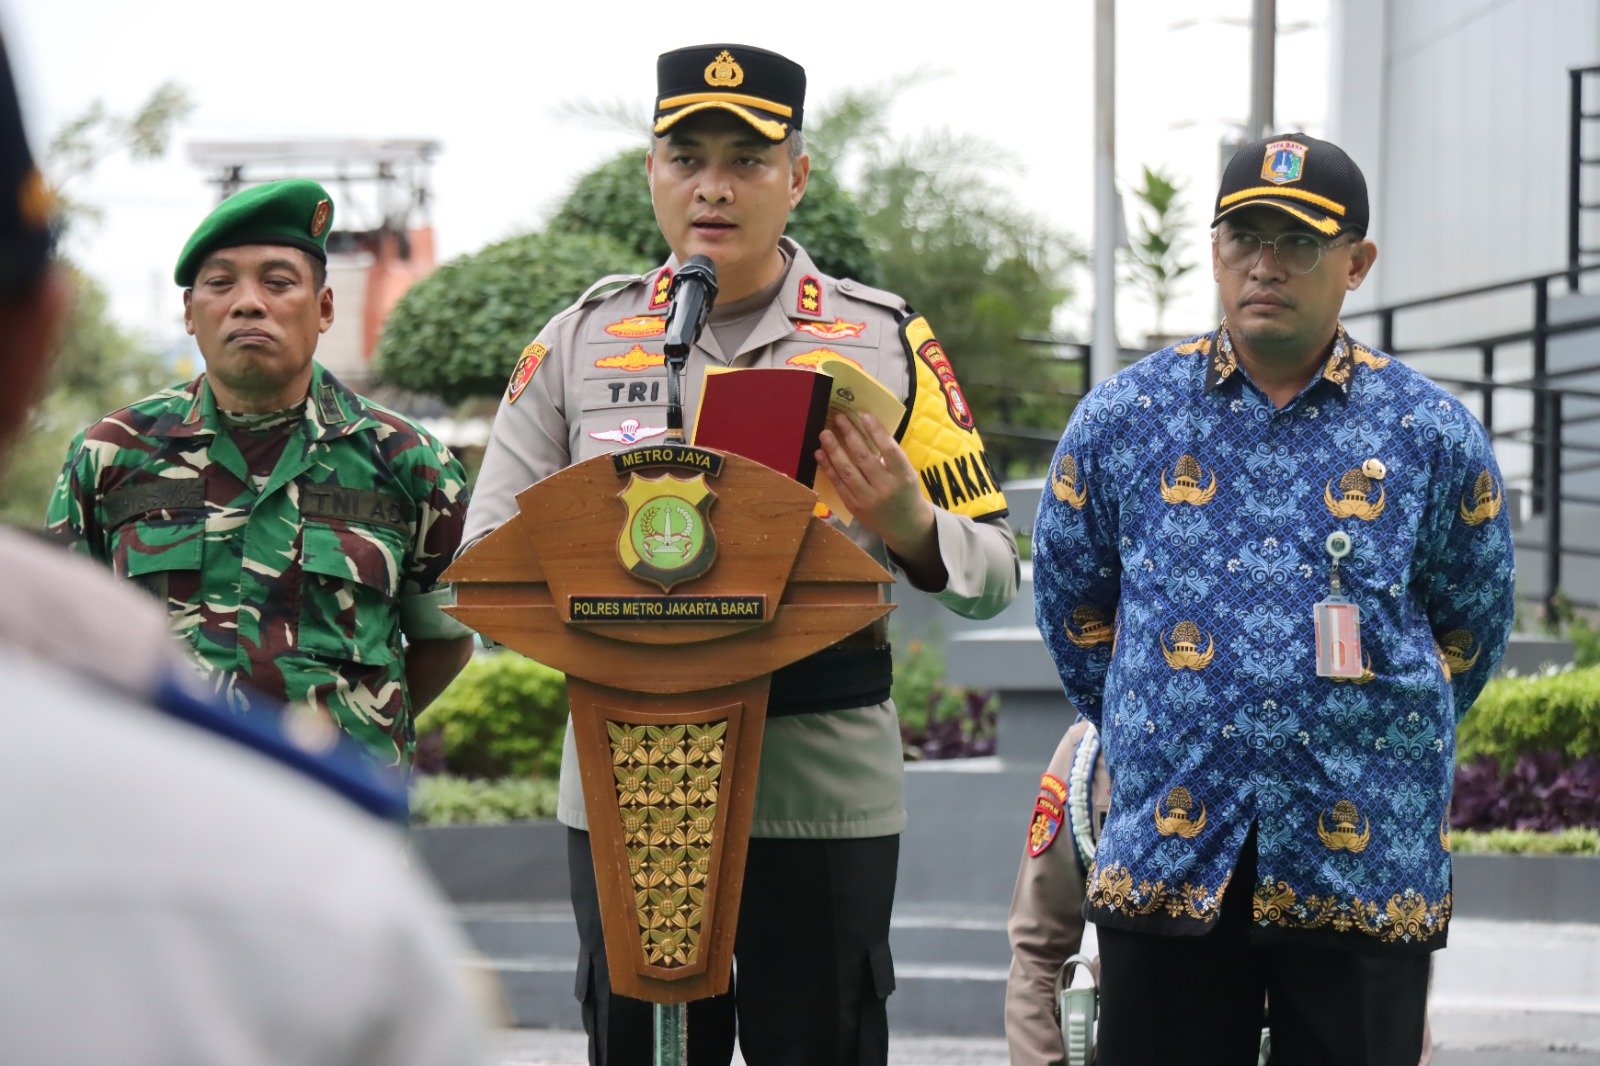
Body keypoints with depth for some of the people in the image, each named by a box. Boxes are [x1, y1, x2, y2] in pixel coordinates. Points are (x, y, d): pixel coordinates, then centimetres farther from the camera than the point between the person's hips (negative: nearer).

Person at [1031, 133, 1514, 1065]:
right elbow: (1072, 603, 17)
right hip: (1167, 863, 1)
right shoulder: (1122, 419, 5)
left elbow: (1470, 628, 15)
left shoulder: (1434, 434, 3)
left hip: (1365, 861, 0)